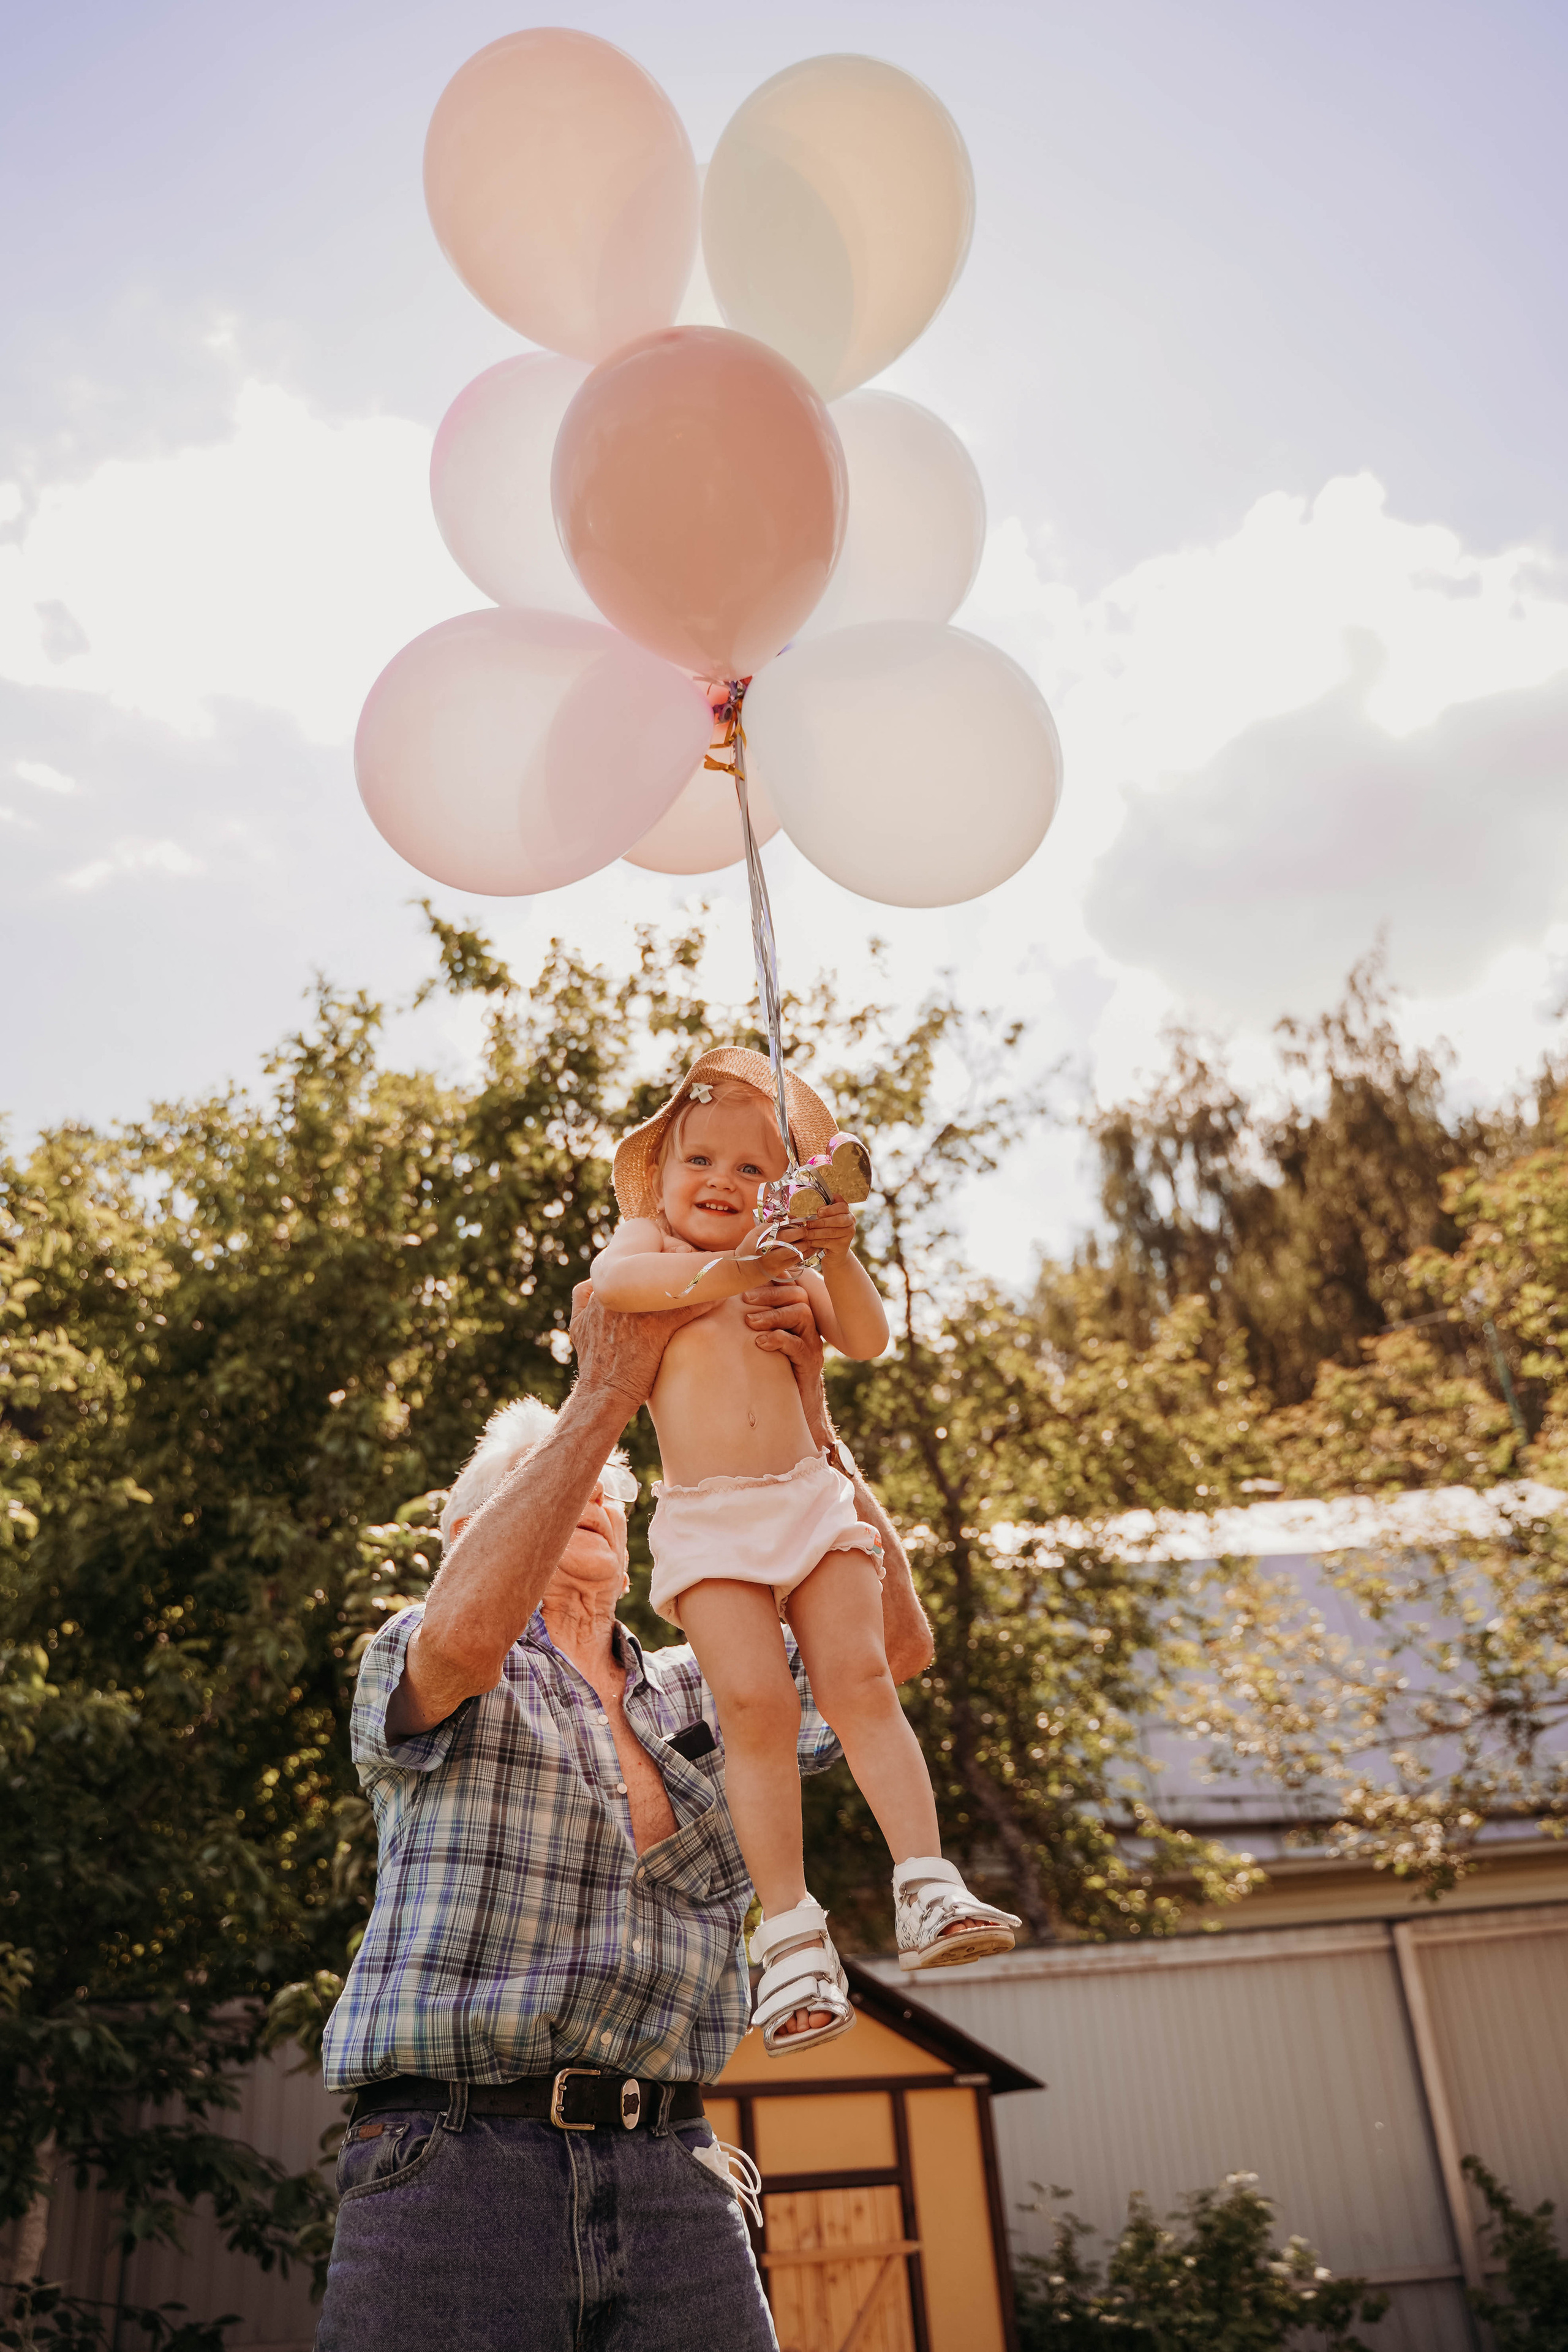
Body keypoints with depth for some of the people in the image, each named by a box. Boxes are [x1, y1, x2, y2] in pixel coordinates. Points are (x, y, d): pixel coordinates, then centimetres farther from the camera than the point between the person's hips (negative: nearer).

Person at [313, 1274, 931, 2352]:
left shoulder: (701, 1695, 19)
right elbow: (464, 1635, -19)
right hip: (455, 2157, -3)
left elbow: (895, 1637, 4)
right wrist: (604, 1393, -17)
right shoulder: (409, 1665, 7)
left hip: (669, 2173, 4)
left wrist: (805, 1417, -6)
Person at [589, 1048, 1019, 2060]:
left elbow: (868, 1338, 8)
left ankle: (929, 1888, -11)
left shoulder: (783, 1267, 19)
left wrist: (837, 1257, -8)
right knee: (756, 1703, -15)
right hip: (710, 1521, -3)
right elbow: (611, 1278, -16)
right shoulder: (647, 1241, 9)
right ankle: (791, 1932, -12)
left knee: (861, 1681, -11)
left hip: (810, 1500, 3)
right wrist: (718, 1271, -28)